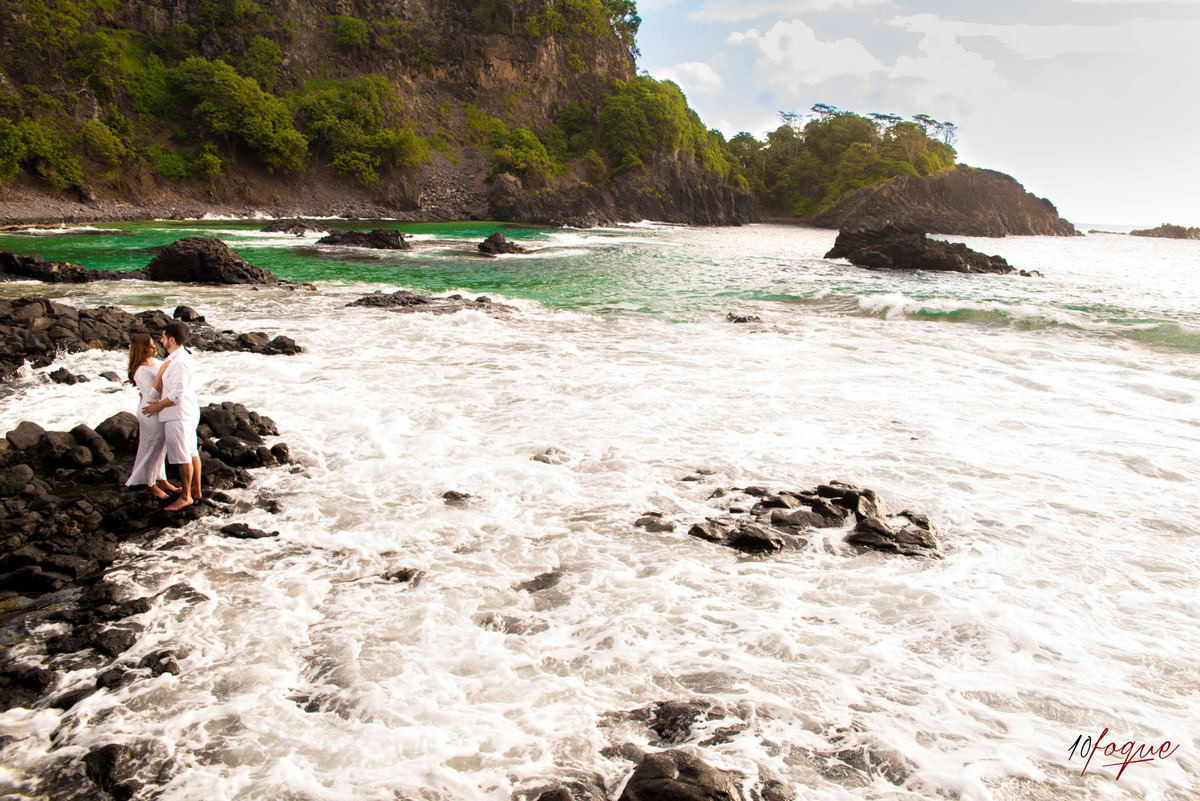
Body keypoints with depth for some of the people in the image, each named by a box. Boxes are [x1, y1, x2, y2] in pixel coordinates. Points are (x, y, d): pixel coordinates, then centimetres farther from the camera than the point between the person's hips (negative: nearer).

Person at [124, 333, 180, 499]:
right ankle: (150, 485, 16)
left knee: (160, 446, 17)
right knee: (153, 447, 2)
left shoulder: (155, 362, 5)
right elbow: (153, 394, -25)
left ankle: (162, 481, 30)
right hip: (150, 412, -9)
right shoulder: (141, 371, -22)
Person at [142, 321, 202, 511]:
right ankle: (195, 490, 28)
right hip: (190, 412, 10)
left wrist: (158, 406, -11)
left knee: (182, 457, -1)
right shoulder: (184, 357, 10)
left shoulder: (179, 362, -22)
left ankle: (185, 497, 8)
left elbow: (178, 394, -24)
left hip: (178, 415, -10)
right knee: (191, 452, 17)